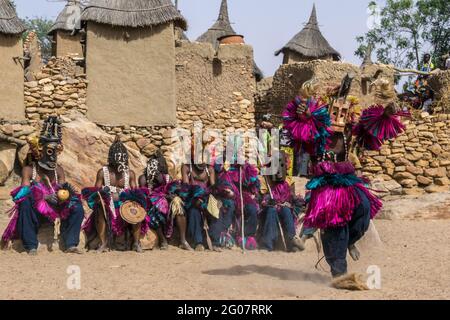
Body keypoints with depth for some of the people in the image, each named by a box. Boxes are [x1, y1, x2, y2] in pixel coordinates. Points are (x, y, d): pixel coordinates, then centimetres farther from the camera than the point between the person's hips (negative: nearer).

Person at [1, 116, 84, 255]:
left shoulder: (59, 170, 11)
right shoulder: (29, 169, -1)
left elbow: (62, 193, 4)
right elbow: (25, 192, -14)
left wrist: (67, 191, -22)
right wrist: (44, 197, -31)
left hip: (55, 209, 3)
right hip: (35, 210, -3)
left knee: (77, 209, -18)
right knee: (26, 203, -36)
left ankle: (71, 245, -22)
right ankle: (31, 247, -35)